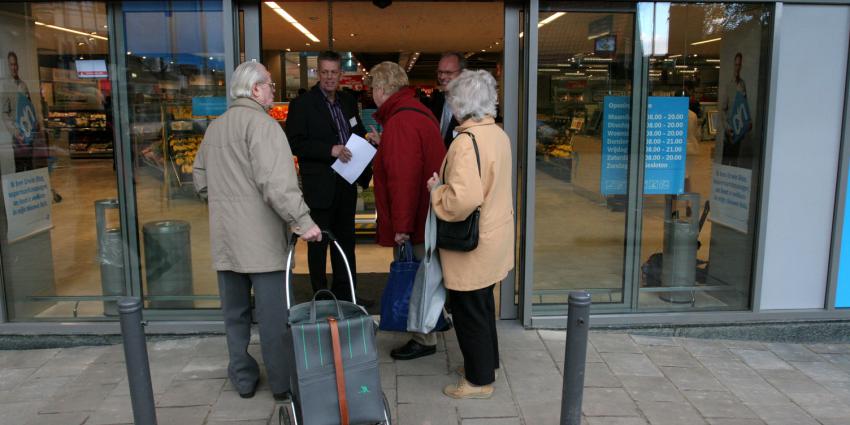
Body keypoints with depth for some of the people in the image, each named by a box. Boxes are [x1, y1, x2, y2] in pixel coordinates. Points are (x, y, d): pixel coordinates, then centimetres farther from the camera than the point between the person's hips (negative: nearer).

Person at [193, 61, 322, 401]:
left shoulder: (214, 128, 14)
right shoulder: (262, 123, -11)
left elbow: (200, 181, 20)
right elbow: (277, 181, -22)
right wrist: (302, 221, -21)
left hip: (224, 239, 7)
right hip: (260, 239, -7)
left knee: (235, 313, 14)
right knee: (273, 315, 2)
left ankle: (243, 378, 24)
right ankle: (282, 383, 11)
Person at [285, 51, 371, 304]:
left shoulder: (348, 102, 12)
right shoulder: (302, 104, -7)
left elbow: (359, 134, 21)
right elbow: (295, 143, -14)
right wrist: (330, 150, -23)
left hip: (346, 183, 7)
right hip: (320, 186, -6)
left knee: (345, 239, 14)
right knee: (319, 242, 4)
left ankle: (344, 292, 26)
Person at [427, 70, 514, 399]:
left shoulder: (466, 142, -25)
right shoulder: (499, 134, 3)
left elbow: (463, 199, -34)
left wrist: (436, 189, -16)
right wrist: (447, 182, 13)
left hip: (471, 244, -9)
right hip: (494, 235, 9)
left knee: (468, 311, 6)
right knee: (482, 303, 23)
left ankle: (479, 380, 21)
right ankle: (487, 362, 39)